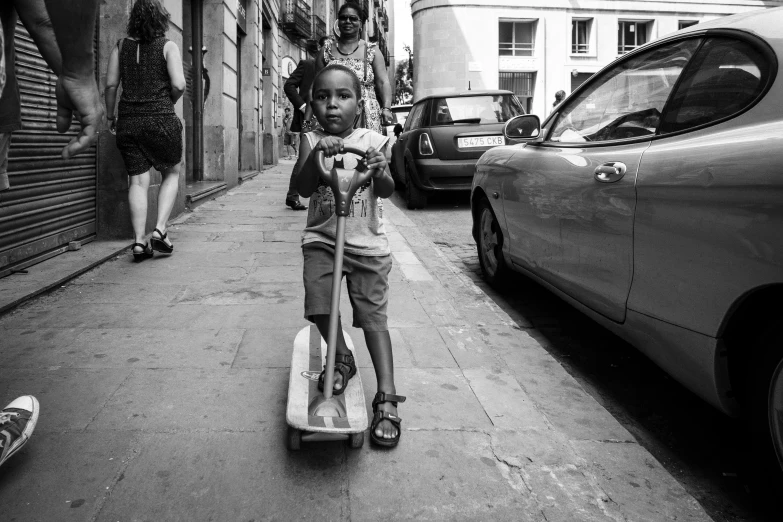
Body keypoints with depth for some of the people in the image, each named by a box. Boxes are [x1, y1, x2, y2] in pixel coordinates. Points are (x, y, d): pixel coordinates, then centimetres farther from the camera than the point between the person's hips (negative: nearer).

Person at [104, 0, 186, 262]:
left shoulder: (121, 46, 8)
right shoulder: (168, 46, -1)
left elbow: (111, 85, 3)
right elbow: (179, 85, -11)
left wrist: (110, 115, 15)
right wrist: (168, 103, 8)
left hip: (128, 120, 3)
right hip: (161, 120, -3)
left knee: (138, 181, 5)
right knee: (171, 174, 15)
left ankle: (139, 241, -1)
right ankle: (160, 230, 2)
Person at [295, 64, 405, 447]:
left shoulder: (373, 141, 0)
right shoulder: (311, 141, 2)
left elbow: (387, 191, -9)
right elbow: (303, 188, -11)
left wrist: (380, 172, -32)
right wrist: (317, 155, -29)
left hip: (367, 244, -1)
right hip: (321, 239, 1)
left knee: (373, 318, -2)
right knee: (319, 305, -13)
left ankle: (386, 398, 2)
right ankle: (342, 358, 18)